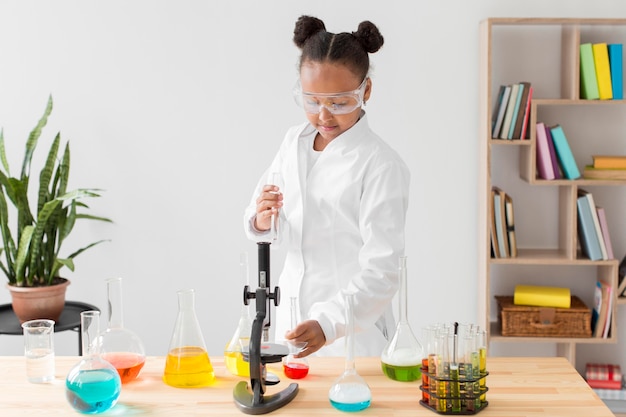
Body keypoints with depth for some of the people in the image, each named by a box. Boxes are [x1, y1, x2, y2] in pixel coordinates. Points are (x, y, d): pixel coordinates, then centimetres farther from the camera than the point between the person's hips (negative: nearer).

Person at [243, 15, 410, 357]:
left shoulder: (381, 166, -17)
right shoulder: (294, 142, 2)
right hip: (292, 322, 6)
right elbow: (266, 228, 10)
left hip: (352, 334, -5)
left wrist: (328, 325, -35)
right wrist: (261, 221, -13)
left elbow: (380, 272, -21)